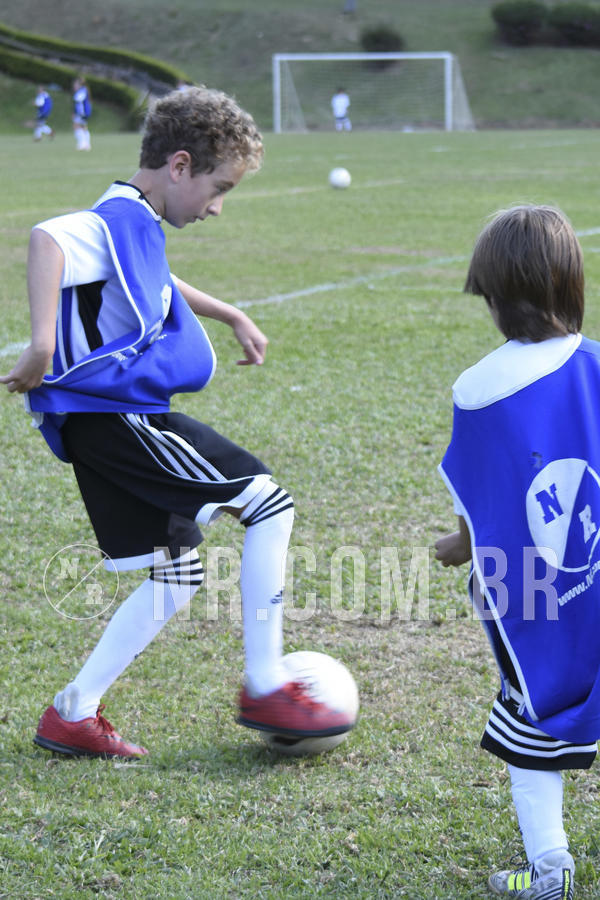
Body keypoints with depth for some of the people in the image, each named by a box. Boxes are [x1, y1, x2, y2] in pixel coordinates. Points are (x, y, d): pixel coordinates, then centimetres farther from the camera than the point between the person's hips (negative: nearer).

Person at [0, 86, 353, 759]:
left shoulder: (140, 227, 15)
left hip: (108, 424, 10)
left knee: (176, 573, 14)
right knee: (269, 504, -2)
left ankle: (72, 715, 16)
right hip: (119, 417, -10)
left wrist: (231, 315, 38)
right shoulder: (120, 220, -16)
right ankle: (264, 688, 4)